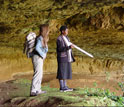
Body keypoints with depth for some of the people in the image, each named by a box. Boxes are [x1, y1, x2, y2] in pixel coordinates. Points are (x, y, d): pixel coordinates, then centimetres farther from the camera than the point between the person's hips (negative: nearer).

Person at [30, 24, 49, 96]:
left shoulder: (43, 38, 13)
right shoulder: (40, 38, -15)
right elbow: (37, 48, -28)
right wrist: (43, 55, -17)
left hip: (40, 58, 10)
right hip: (38, 58, -10)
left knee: (40, 74, 16)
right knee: (37, 73, -15)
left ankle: (38, 90, 24)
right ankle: (33, 91, -19)